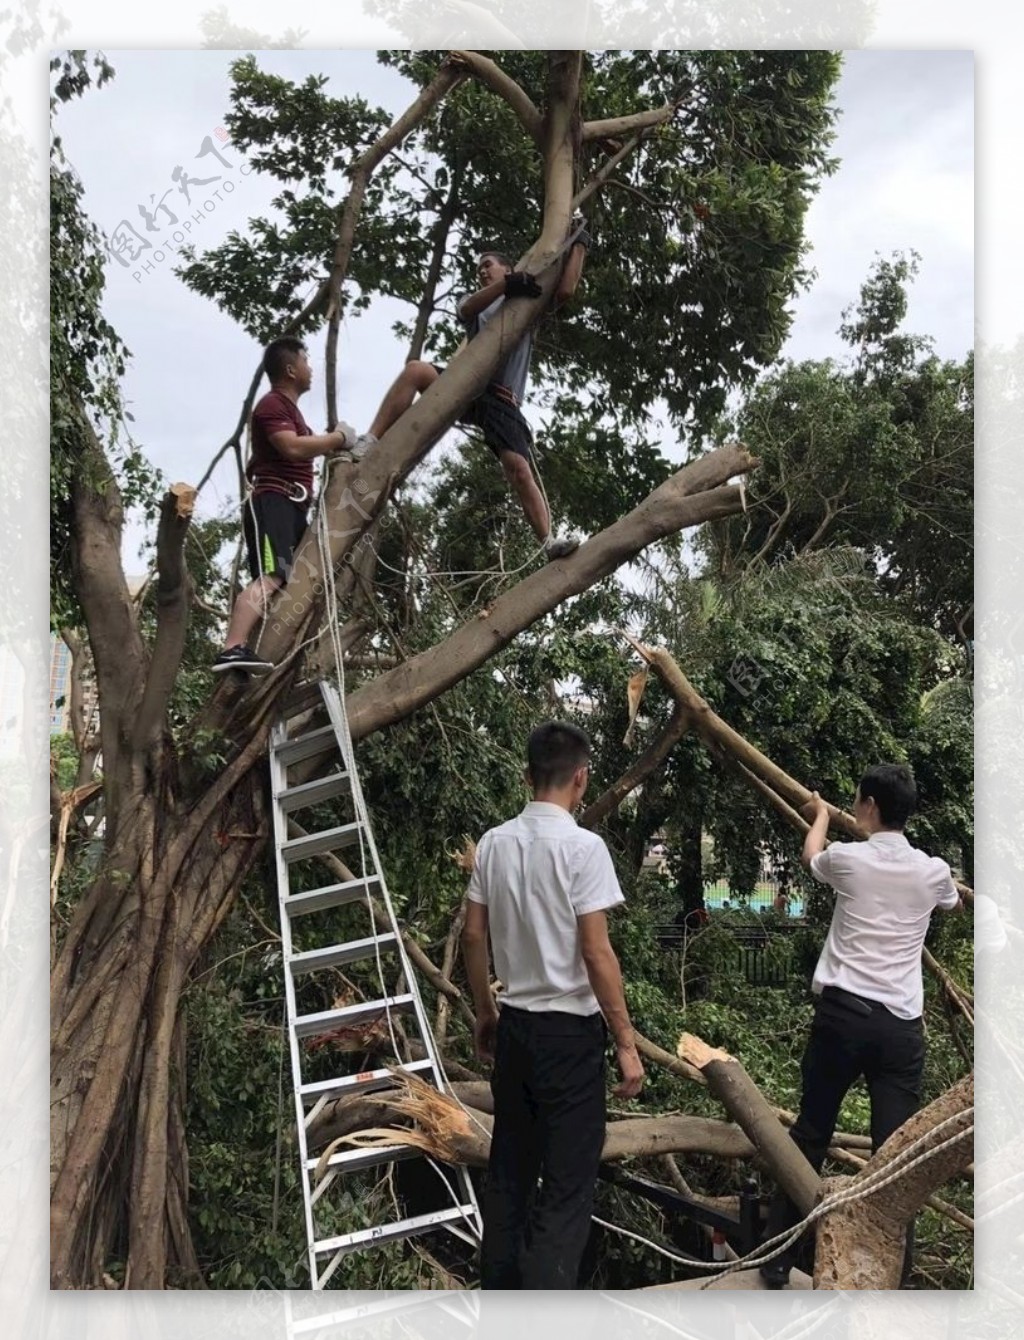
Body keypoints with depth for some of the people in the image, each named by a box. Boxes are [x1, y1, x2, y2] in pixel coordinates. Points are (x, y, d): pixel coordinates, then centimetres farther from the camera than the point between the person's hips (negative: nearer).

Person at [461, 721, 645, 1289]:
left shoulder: (494, 843, 2)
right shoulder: (582, 847, -16)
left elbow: (473, 936, 8)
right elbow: (596, 953, -18)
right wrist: (626, 1042, -11)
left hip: (514, 1024, 7)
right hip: (569, 1030, -6)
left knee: (509, 1167, 18)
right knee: (567, 1180, 1)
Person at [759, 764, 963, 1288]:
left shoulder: (848, 858, 0)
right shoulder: (933, 871, 6)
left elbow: (810, 855, 26)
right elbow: (953, 903, 32)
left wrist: (821, 815, 46)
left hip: (842, 1013, -1)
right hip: (901, 1025, 1)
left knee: (809, 1135, 9)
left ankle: (776, 1260, 18)